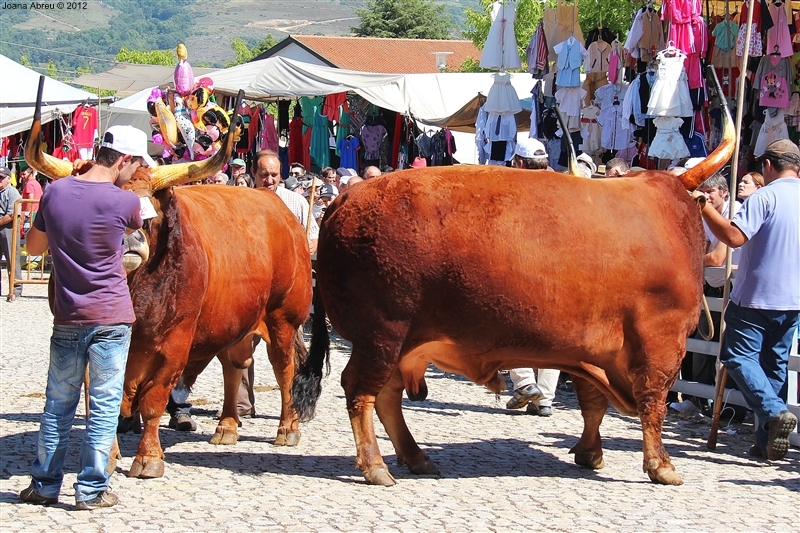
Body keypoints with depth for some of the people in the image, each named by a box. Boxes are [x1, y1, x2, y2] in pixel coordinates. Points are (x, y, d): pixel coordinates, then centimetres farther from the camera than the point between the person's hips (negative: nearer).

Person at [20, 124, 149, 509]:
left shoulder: (55, 192, 1)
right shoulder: (124, 202, -12)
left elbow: (34, 246, 13)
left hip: (67, 318, 4)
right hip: (111, 318, -4)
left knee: (58, 404, 14)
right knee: (104, 405, 4)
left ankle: (44, 485, 20)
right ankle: (91, 490, 6)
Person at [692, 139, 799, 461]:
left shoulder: (765, 197, -13)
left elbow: (734, 236, -23)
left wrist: (703, 207, -15)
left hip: (757, 296, -7)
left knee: (738, 356, 2)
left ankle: (774, 412, -19)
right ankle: (767, 440, 12)